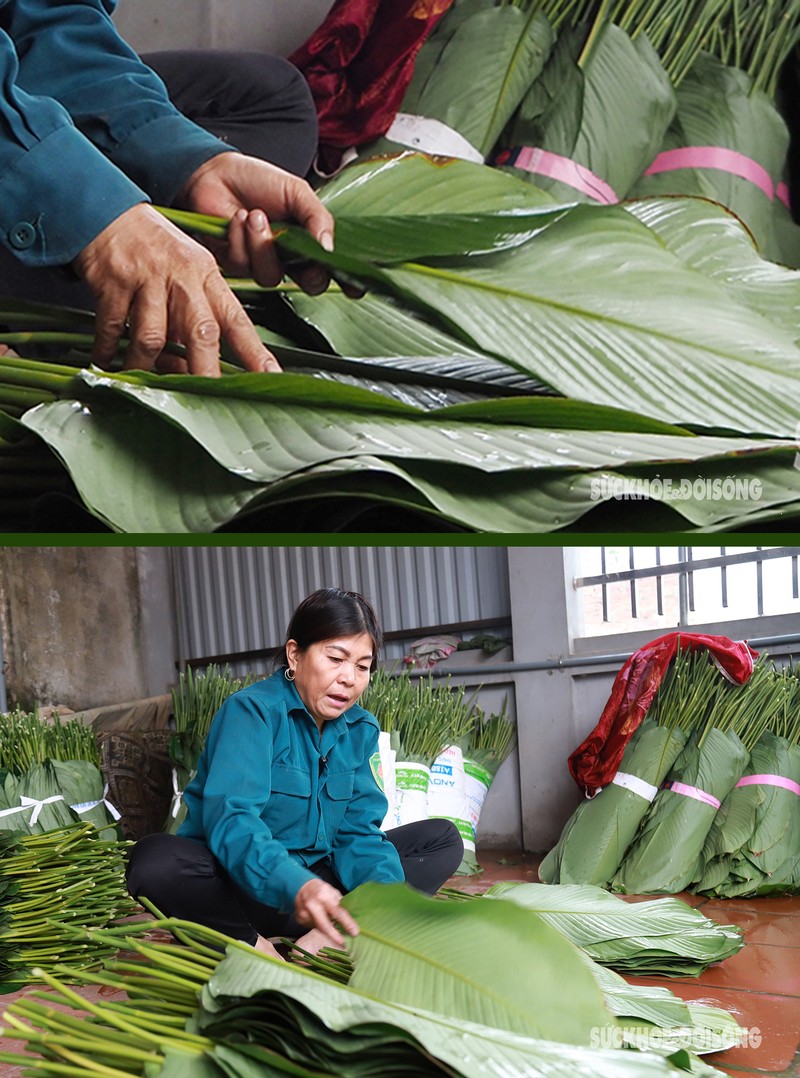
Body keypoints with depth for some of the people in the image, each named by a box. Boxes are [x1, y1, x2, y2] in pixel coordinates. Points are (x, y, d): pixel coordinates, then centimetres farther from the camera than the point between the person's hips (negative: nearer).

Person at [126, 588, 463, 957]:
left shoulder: (361, 730, 4)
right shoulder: (251, 710, -15)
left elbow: (358, 829, -1)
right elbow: (229, 817, -30)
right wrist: (296, 885, -49)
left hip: (315, 879, 6)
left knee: (443, 839, -5)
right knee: (155, 861, -36)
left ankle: (318, 941, -22)